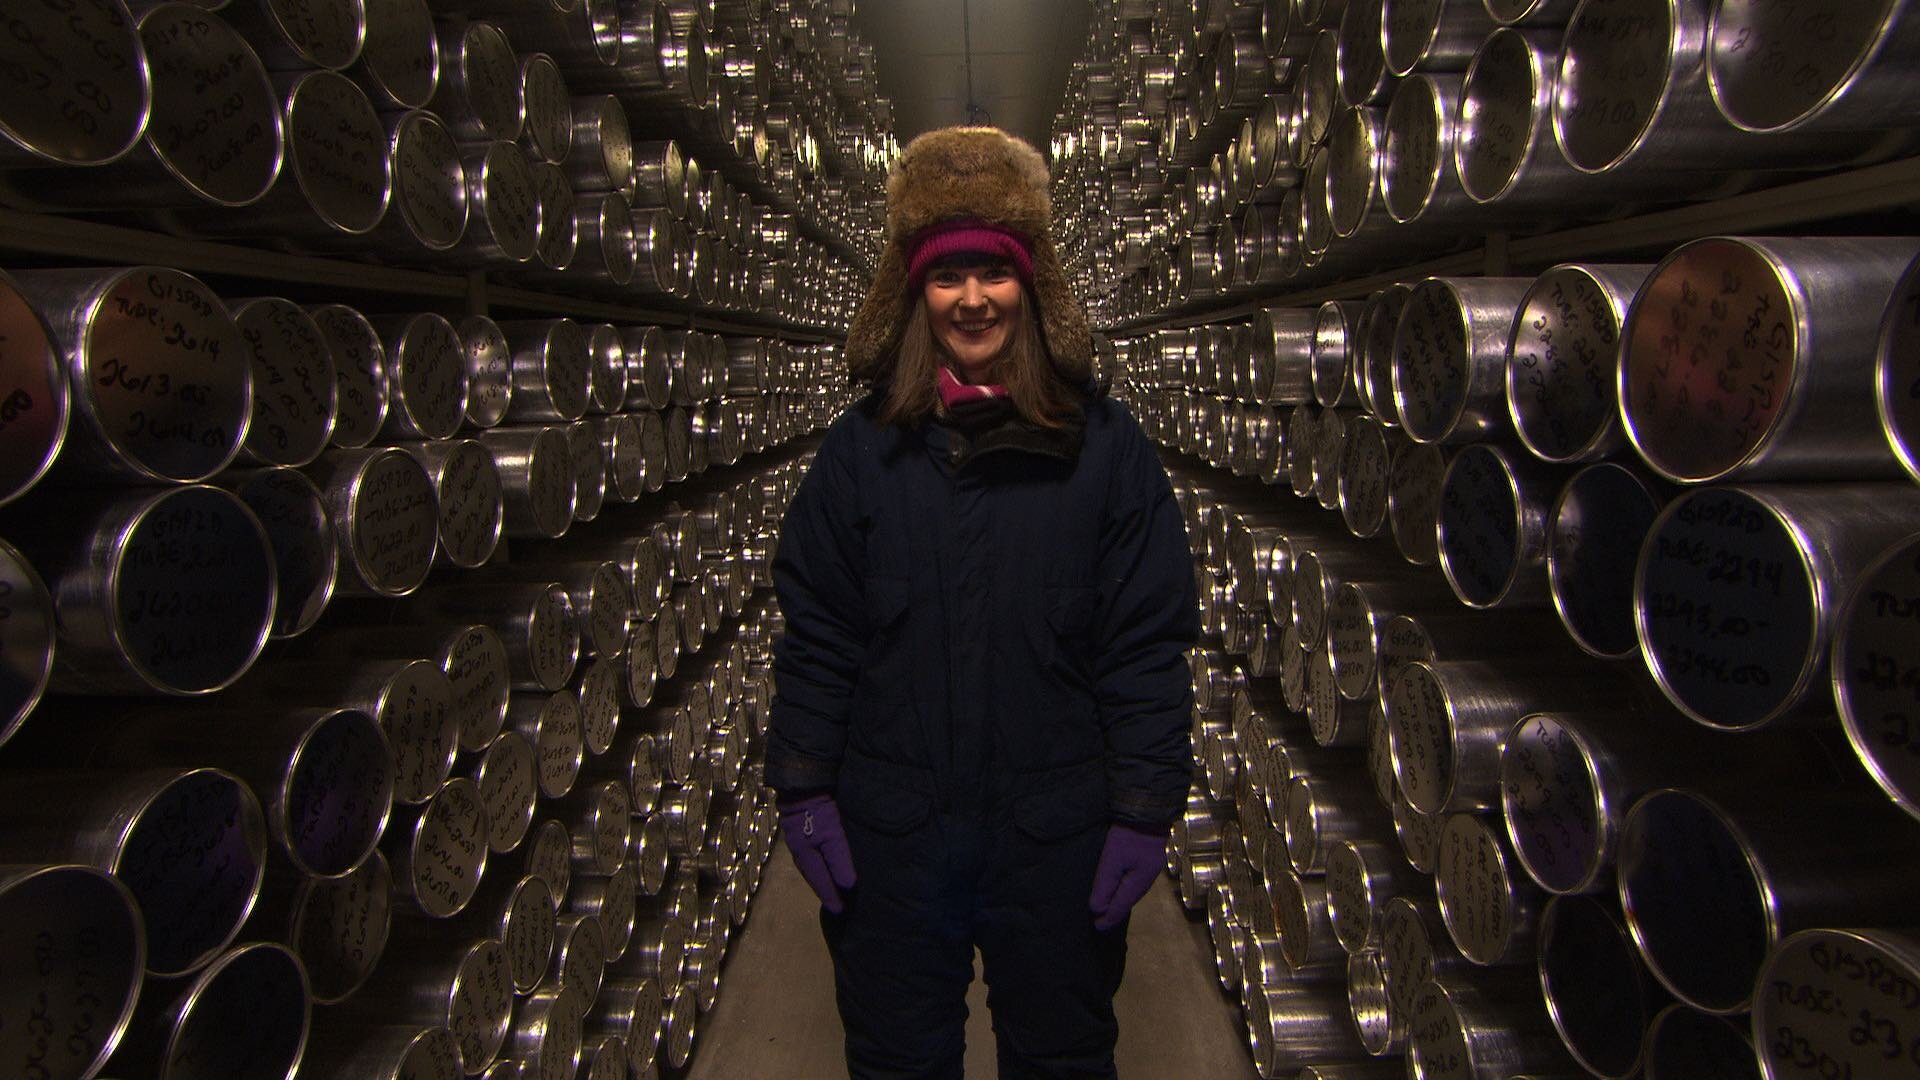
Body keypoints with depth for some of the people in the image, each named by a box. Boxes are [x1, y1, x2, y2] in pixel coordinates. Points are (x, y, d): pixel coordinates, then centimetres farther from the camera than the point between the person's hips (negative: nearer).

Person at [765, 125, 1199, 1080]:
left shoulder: (1104, 445, -6)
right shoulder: (862, 448, -1)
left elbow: (1147, 646, -6)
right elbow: (814, 634, 1)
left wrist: (1145, 811, -8)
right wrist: (803, 790, -2)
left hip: (1056, 831, -1)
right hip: (888, 830, 2)